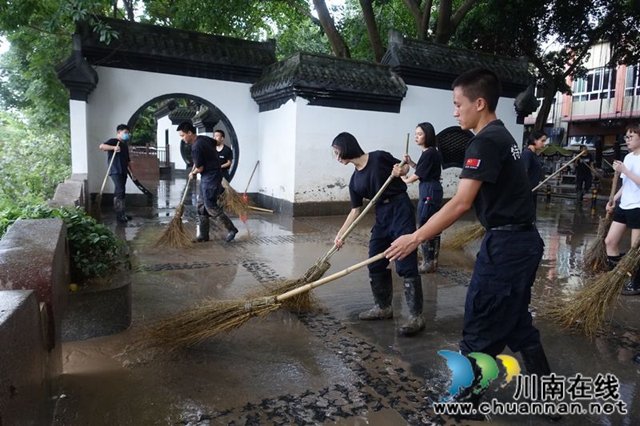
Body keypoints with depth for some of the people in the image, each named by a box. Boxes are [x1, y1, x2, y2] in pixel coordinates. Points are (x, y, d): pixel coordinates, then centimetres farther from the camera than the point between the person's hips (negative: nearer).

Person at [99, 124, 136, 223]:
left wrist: (132, 172, 24)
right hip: (115, 171, -8)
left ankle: (121, 214, 18)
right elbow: (101, 146, -22)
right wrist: (114, 147, -35)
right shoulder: (113, 141, -4)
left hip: (123, 172, 9)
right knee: (120, 192, -13)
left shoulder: (125, 145, 20)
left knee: (120, 193, 12)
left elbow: (127, 160, 25)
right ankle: (120, 215, -11)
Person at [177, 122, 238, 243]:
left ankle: (231, 229, 0)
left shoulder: (196, 147, -21)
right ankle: (203, 234, 14)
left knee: (210, 206, -8)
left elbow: (200, 168, -18)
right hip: (208, 176, 10)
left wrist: (193, 173, 5)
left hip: (211, 177, -10)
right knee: (202, 205, 10)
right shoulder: (203, 138, 7)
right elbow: (214, 144, 27)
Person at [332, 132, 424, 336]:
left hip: (401, 210, -7)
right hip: (382, 215, 7)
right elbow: (355, 210, 11)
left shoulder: (379, 157, -7)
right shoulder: (355, 180, 9)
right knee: (375, 263, 9)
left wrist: (399, 171, -17)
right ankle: (383, 307, 26)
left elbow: (404, 167, 6)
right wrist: (340, 234, 5)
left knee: (406, 264, -9)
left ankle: (416, 317, -2)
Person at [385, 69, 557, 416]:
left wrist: (415, 238, -25)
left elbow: (461, 203, -26)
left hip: (506, 244, -10)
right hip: (522, 240, 10)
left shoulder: (486, 142, -17)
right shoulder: (502, 136, 14)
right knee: (516, 322, 20)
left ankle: (468, 397, 20)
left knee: (480, 326, 3)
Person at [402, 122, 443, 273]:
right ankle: (433, 261, 23)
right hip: (433, 191, 10)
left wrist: (406, 180, 7)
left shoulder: (429, 153, -16)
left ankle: (428, 263, 3)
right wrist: (410, 162, 5)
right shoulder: (433, 152, 14)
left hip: (429, 192, -10)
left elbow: (418, 175, -12)